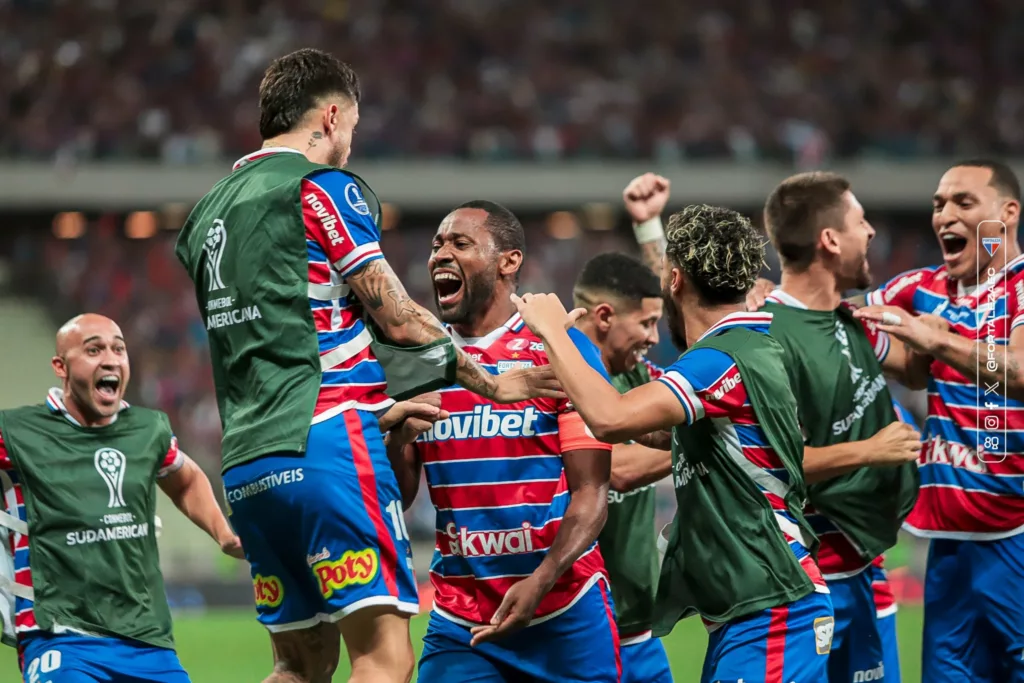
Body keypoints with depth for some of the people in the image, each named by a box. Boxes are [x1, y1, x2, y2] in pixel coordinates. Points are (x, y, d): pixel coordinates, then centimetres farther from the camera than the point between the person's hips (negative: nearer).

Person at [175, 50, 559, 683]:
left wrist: (376, 410, 29)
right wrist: (490, 383, 10)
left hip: (247, 464, 8)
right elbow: (400, 320, -3)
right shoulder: (322, 188, -2)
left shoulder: (210, 211, 21)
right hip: (327, 449, -8)